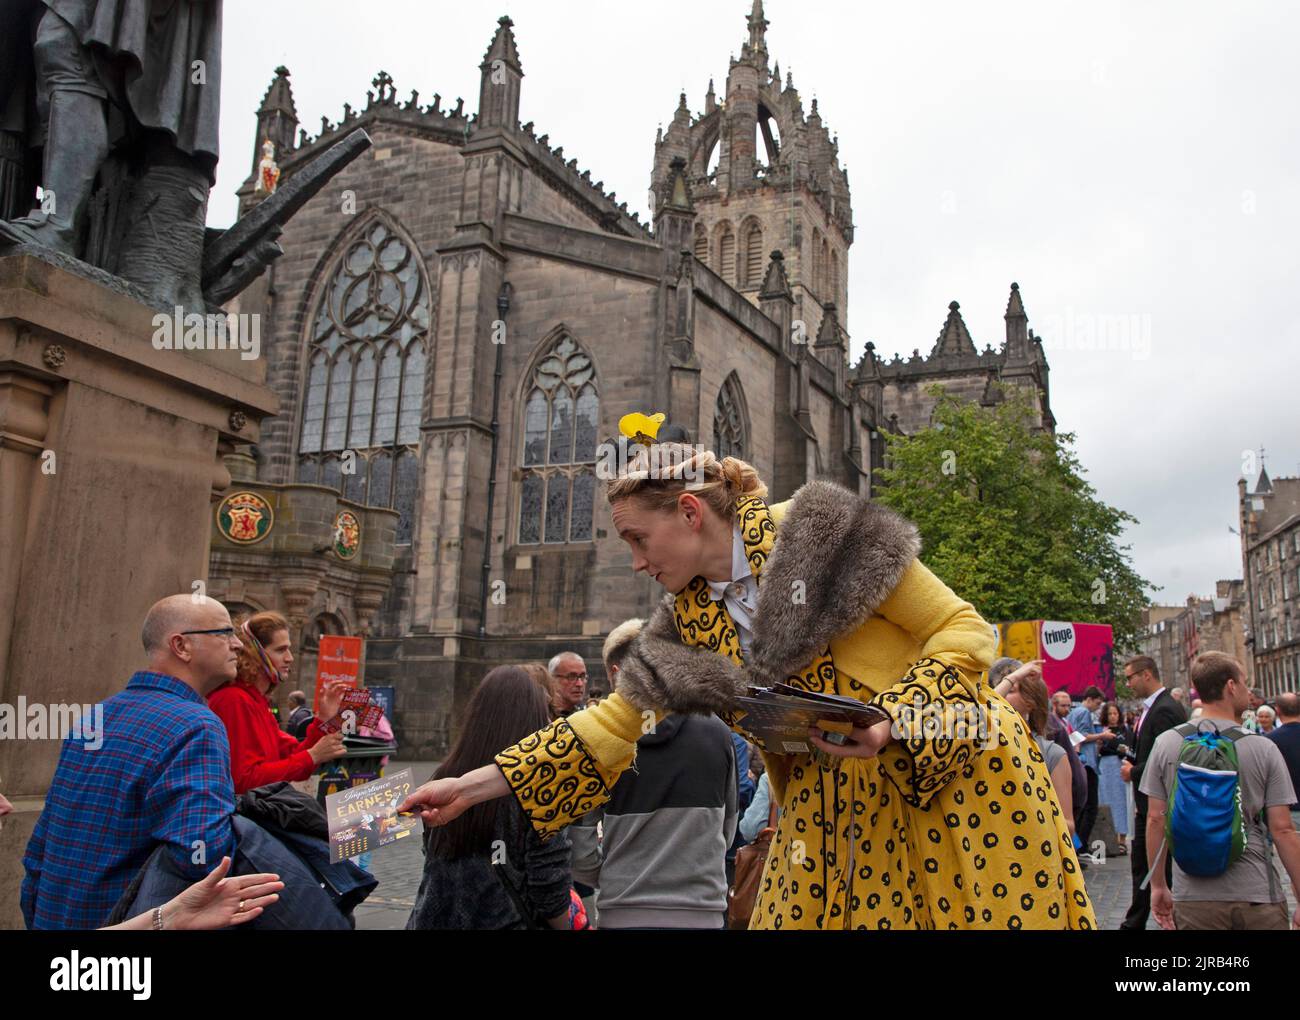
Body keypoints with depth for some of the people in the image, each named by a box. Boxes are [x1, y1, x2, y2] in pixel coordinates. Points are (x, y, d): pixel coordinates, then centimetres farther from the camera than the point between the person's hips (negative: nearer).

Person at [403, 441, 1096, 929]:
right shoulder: (687, 623, 5)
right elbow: (614, 724, 6)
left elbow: (962, 629, -9)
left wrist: (887, 721, -23)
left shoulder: (817, 530, -12)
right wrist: (473, 787, 1)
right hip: (833, 813, 5)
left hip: (951, 775, -4)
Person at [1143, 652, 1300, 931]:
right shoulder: (1264, 748, -5)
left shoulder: (1166, 743, -1)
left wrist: (1158, 885, 10)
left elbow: (1156, 819, 0)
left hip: (1194, 898, 1)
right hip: (1259, 897, -1)